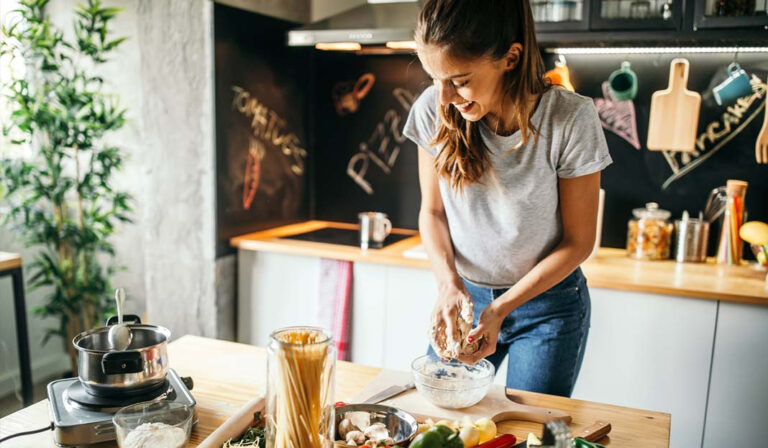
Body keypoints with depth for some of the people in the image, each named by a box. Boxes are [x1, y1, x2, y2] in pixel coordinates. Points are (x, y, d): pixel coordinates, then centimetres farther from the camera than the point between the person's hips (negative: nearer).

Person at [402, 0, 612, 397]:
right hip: (463, 293, 3)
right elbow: (432, 211, -1)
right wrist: (449, 282, -17)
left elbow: (578, 241, -12)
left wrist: (501, 309, -19)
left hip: (548, 303, -2)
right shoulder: (434, 110, -14)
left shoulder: (570, 119, -21)